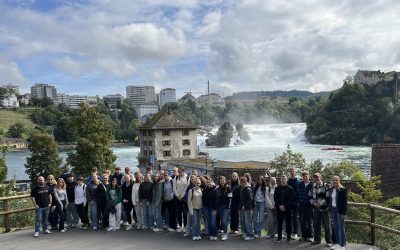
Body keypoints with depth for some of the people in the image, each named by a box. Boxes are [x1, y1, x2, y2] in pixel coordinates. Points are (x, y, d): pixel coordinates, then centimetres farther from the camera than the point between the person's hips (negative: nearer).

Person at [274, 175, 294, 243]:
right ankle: (279, 236, 16)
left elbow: (292, 199, -4)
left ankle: (288, 237, 10)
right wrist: (279, 206, -9)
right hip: (279, 208, 2)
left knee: (288, 223, 1)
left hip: (287, 208, -2)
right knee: (279, 222, 7)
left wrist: (285, 206, -12)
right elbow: (275, 198, 5)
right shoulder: (277, 188, 7)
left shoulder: (290, 188, 1)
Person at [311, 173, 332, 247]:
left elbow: (328, 197, -10)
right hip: (315, 209, 5)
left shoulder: (326, 186, -6)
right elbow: (311, 197, 11)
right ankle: (317, 239, 24)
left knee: (326, 225, 3)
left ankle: (328, 241, 14)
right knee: (316, 225, 11)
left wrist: (321, 203, -18)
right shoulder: (313, 187, 9)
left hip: (324, 209, -4)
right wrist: (314, 203, -8)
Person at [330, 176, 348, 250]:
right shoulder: (332, 189, 9)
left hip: (340, 210, -7)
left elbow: (345, 201, -13)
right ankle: (338, 243, 23)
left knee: (341, 227, -1)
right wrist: (331, 210, 9)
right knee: (335, 227, 12)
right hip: (333, 209, 7)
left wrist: (343, 212, -15)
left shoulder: (343, 189, -11)